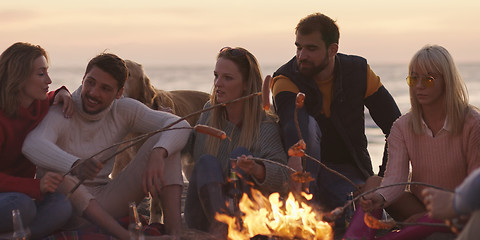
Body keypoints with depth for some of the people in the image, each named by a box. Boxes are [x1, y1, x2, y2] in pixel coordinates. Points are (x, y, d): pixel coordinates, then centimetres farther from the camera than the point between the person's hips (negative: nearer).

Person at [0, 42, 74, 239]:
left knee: (61, 206, -25)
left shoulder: (39, 104, 5)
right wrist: (37, 186, -39)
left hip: (21, 192, 7)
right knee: (21, 205, -40)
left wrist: (62, 94, 6)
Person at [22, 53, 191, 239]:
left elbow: (180, 126, -11)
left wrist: (158, 155, -34)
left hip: (104, 205, 4)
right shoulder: (60, 113, -16)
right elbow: (32, 145, -38)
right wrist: (76, 166, -58)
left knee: (162, 144, -11)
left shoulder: (123, 110, -2)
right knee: (56, 175, -39)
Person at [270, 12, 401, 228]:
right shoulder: (286, 79, -12)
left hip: (348, 172, 0)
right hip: (307, 168, 0)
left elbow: (395, 126, -1)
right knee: (307, 124, -32)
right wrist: (295, 160, -57)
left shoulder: (358, 71, -4)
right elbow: (292, 122, -36)